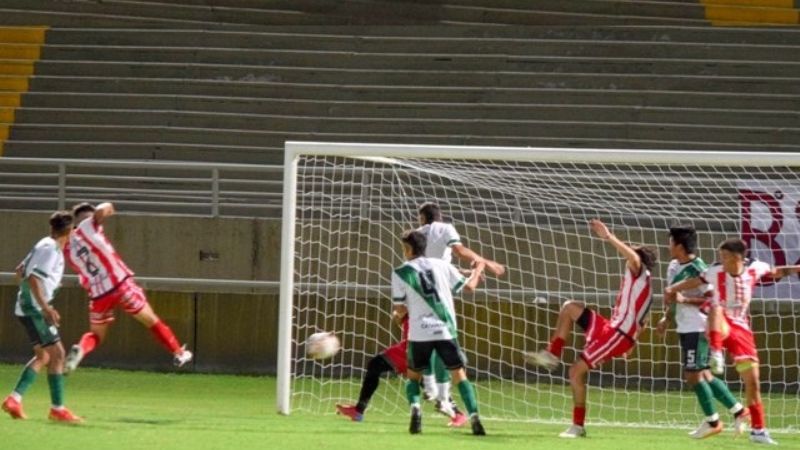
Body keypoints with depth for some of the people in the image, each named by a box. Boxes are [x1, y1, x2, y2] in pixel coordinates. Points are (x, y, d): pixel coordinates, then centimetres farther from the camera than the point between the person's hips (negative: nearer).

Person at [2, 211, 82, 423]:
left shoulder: (45, 245, 13)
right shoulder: (50, 249, -15)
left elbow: (20, 271, 23)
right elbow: (33, 278, -24)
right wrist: (46, 308, -28)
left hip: (28, 308, 10)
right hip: (34, 309, -10)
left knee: (43, 356, 16)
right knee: (57, 354, -9)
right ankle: (57, 409, -8)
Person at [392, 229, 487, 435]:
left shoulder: (400, 273, 1)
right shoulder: (441, 265, 6)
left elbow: (400, 310, 2)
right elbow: (469, 286, 13)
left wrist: (399, 312, 26)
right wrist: (478, 269, 32)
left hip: (419, 333, -1)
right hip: (446, 331, 1)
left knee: (413, 375, 18)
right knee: (459, 375, 5)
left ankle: (415, 408, -9)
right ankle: (474, 417, -12)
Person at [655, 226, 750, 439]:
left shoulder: (697, 270, -18)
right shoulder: (674, 267, 10)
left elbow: (712, 299, -20)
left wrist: (684, 300, -27)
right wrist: (667, 319, 16)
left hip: (698, 330, -9)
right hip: (685, 329, 9)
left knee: (693, 376, -6)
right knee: (703, 375, 11)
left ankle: (712, 421, 6)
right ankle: (739, 410, 18)